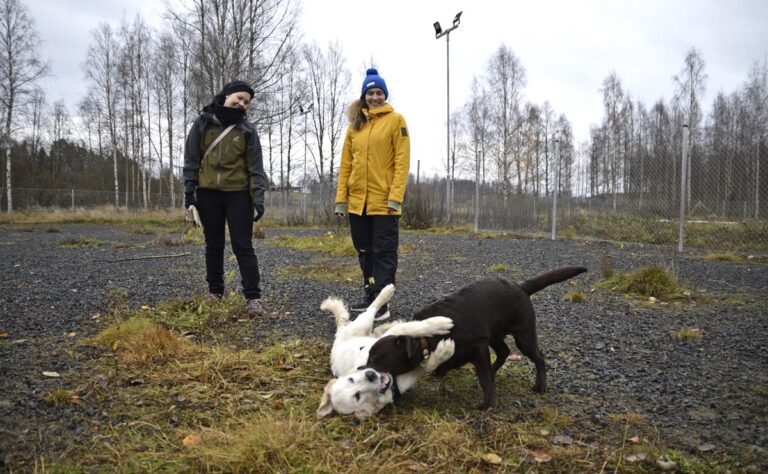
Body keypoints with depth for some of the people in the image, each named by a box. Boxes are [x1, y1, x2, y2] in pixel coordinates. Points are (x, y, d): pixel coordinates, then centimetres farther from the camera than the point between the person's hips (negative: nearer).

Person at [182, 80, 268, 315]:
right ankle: (215, 292, 23)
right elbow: (191, 161, 4)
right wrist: (189, 193, 0)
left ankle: (253, 297, -1)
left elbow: (255, 167, 0)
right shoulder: (202, 124, 3)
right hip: (208, 193, 2)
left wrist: (258, 198, -9)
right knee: (213, 245, 11)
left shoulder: (246, 130, 2)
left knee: (243, 246, -3)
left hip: (238, 194, -1)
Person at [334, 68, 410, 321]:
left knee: (384, 252, -3)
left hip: (384, 200, -5)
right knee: (365, 251, 13)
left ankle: (382, 303, -1)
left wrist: (396, 196, -17)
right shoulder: (355, 124, 13)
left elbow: (402, 161, -8)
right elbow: (346, 163, 11)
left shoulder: (395, 120, 0)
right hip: (357, 200, 6)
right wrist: (341, 198, 4)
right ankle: (371, 295, 25)